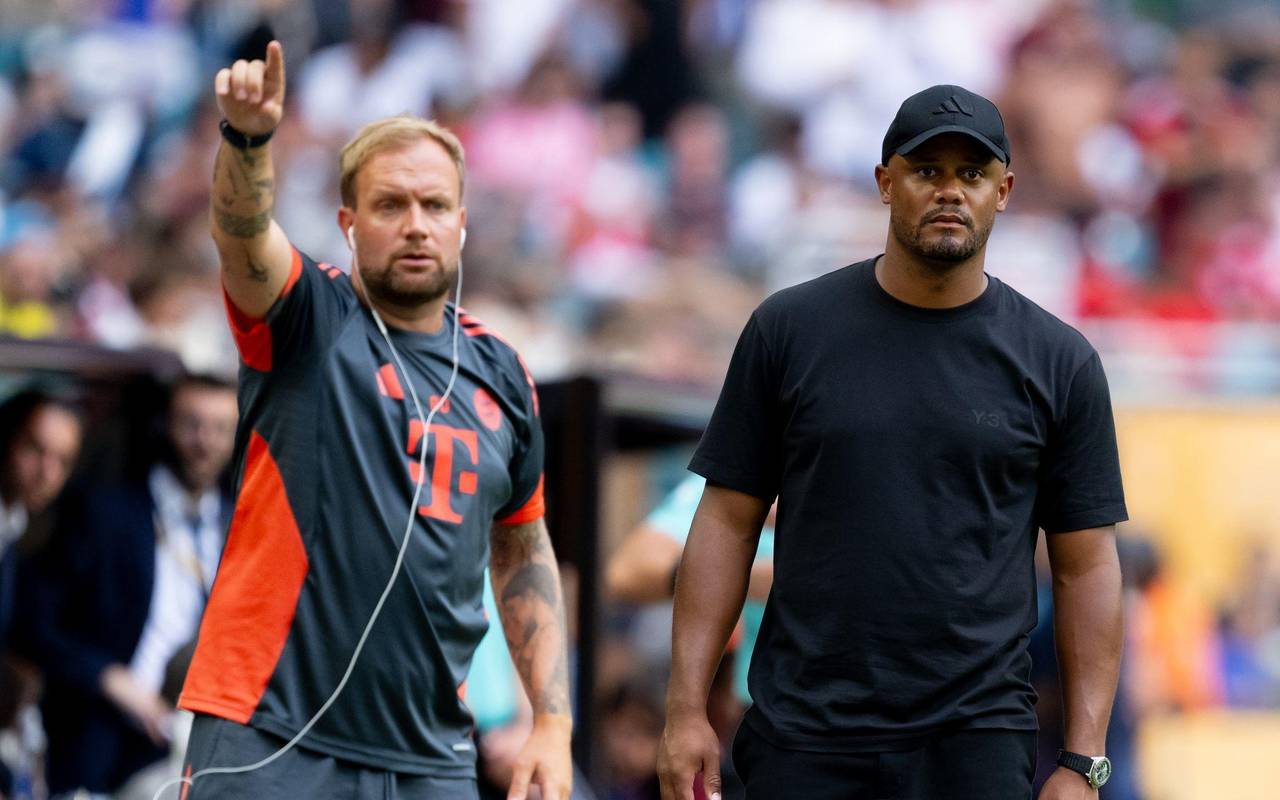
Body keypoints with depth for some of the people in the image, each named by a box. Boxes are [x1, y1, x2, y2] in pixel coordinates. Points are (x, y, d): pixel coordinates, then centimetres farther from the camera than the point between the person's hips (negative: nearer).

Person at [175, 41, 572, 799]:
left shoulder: (500, 374, 12)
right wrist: (247, 140, -42)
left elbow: (525, 557, 19)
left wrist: (553, 725, 11)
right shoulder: (307, 323, 0)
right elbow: (242, 232, -21)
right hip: (271, 738, -4)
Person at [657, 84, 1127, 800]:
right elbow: (729, 523, 6)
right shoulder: (790, 329, 4)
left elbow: (1086, 566, 5)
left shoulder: (1059, 362, 4)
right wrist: (687, 709, -1)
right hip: (803, 740, 0)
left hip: (977, 742, 0)